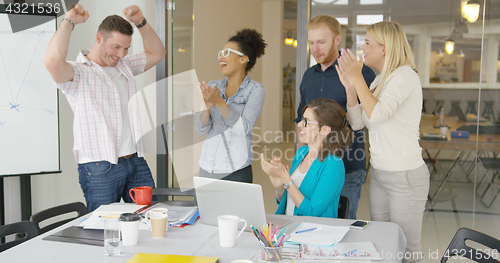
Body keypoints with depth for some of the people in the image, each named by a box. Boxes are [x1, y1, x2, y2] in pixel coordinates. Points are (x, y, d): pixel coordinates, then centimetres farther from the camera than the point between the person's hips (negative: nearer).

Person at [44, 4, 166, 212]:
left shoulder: (124, 66, 16)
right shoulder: (78, 73, -7)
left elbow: (156, 53, 24)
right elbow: (52, 62, -28)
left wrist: (141, 22, 11)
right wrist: (69, 21, -15)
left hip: (136, 162, 7)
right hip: (100, 169, -6)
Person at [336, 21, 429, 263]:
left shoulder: (405, 76, -14)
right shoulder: (380, 80, 12)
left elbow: (377, 114, -28)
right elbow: (357, 123, 8)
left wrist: (357, 77, -21)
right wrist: (350, 87, -3)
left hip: (406, 176, -9)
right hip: (378, 174, 9)